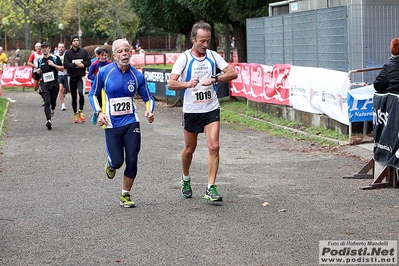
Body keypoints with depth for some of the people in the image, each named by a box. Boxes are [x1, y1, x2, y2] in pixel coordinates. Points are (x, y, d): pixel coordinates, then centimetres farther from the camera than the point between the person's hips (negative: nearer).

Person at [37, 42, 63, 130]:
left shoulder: (55, 58, 1)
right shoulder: (40, 60, 11)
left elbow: (62, 69, -1)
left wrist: (53, 65, -14)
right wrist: (38, 71, 2)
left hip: (54, 83, -1)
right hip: (44, 84, 1)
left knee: (53, 101, 11)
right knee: (47, 102, -15)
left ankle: (52, 109, 48)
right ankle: (49, 120, -23)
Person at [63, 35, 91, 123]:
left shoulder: (84, 51, 4)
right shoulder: (68, 53, 0)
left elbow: (88, 62, 3)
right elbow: (65, 65, -8)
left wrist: (82, 63, -14)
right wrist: (76, 64, -17)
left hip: (81, 77, -1)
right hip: (72, 77, 1)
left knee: (81, 93, -22)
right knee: (74, 97, 8)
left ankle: (81, 111, -3)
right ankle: (75, 114, 22)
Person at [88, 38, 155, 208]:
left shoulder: (137, 75, 1)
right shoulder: (104, 72, -5)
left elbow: (148, 98, 11)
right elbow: (92, 94, 7)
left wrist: (149, 111, -10)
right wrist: (99, 112, -8)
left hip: (131, 123, 2)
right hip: (111, 124, -2)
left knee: (132, 161, -2)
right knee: (117, 161, -4)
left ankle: (125, 195, 17)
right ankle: (111, 165, 36)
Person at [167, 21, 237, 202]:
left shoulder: (213, 56, 2)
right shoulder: (184, 58, -6)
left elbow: (232, 73, -4)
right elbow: (170, 83, -15)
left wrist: (214, 79, -20)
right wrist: (187, 84, -35)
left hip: (211, 109, 1)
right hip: (191, 110, -1)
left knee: (214, 147, -12)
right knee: (189, 149, 12)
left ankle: (211, 188, -8)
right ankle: (186, 179, 38)